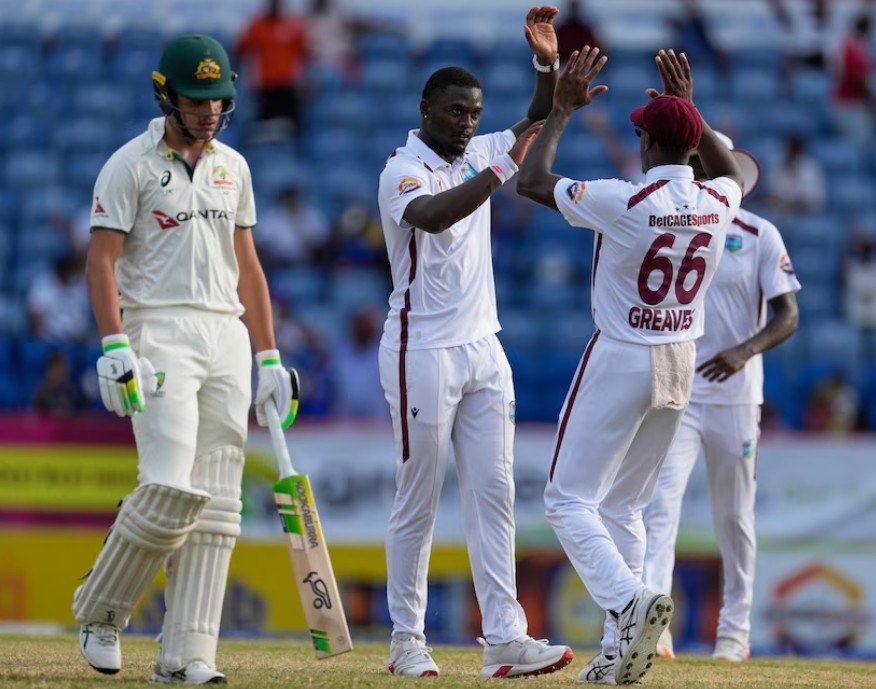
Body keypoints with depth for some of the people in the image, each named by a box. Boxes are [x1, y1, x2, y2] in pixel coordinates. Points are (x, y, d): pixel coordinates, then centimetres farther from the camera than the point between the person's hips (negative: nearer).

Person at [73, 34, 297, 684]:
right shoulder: (131, 165, -2)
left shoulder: (233, 167, 15)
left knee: (217, 504, -1)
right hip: (158, 333, -6)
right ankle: (101, 610, 5)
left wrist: (269, 358, 14)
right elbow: (101, 261, -7)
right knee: (170, 488, -18)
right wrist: (114, 347, -19)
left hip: (226, 338, 6)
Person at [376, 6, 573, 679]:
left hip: (483, 348, 7)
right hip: (422, 351, -7)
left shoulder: (477, 156, 11)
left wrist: (548, 62, -2)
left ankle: (504, 640, -4)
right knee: (418, 500, 0)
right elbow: (433, 216, -32)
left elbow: (539, 124, 16)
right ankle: (407, 639, 8)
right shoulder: (403, 169, -12)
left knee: (494, 492, 0)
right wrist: (503, 169, -36)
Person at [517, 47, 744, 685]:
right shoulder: (718, 204, -4)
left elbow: (532, 182, -9)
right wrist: (690, 108, 21)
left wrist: (564, 109, 0)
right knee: (624, 505, 15)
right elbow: (736, 172, 24)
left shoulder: (624, 201, -21)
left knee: (570, 499, 0)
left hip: (620, 362, -6)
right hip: (680, 364, 6)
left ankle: (628, 601, -25)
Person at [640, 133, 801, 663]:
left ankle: (735, 629, 20)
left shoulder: (759, 236, -2)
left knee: (734, 517, 8)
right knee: (661, 501, -15)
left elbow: (787, 317, -7)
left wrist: (746, 350, -26)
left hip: (734, 398, -1)